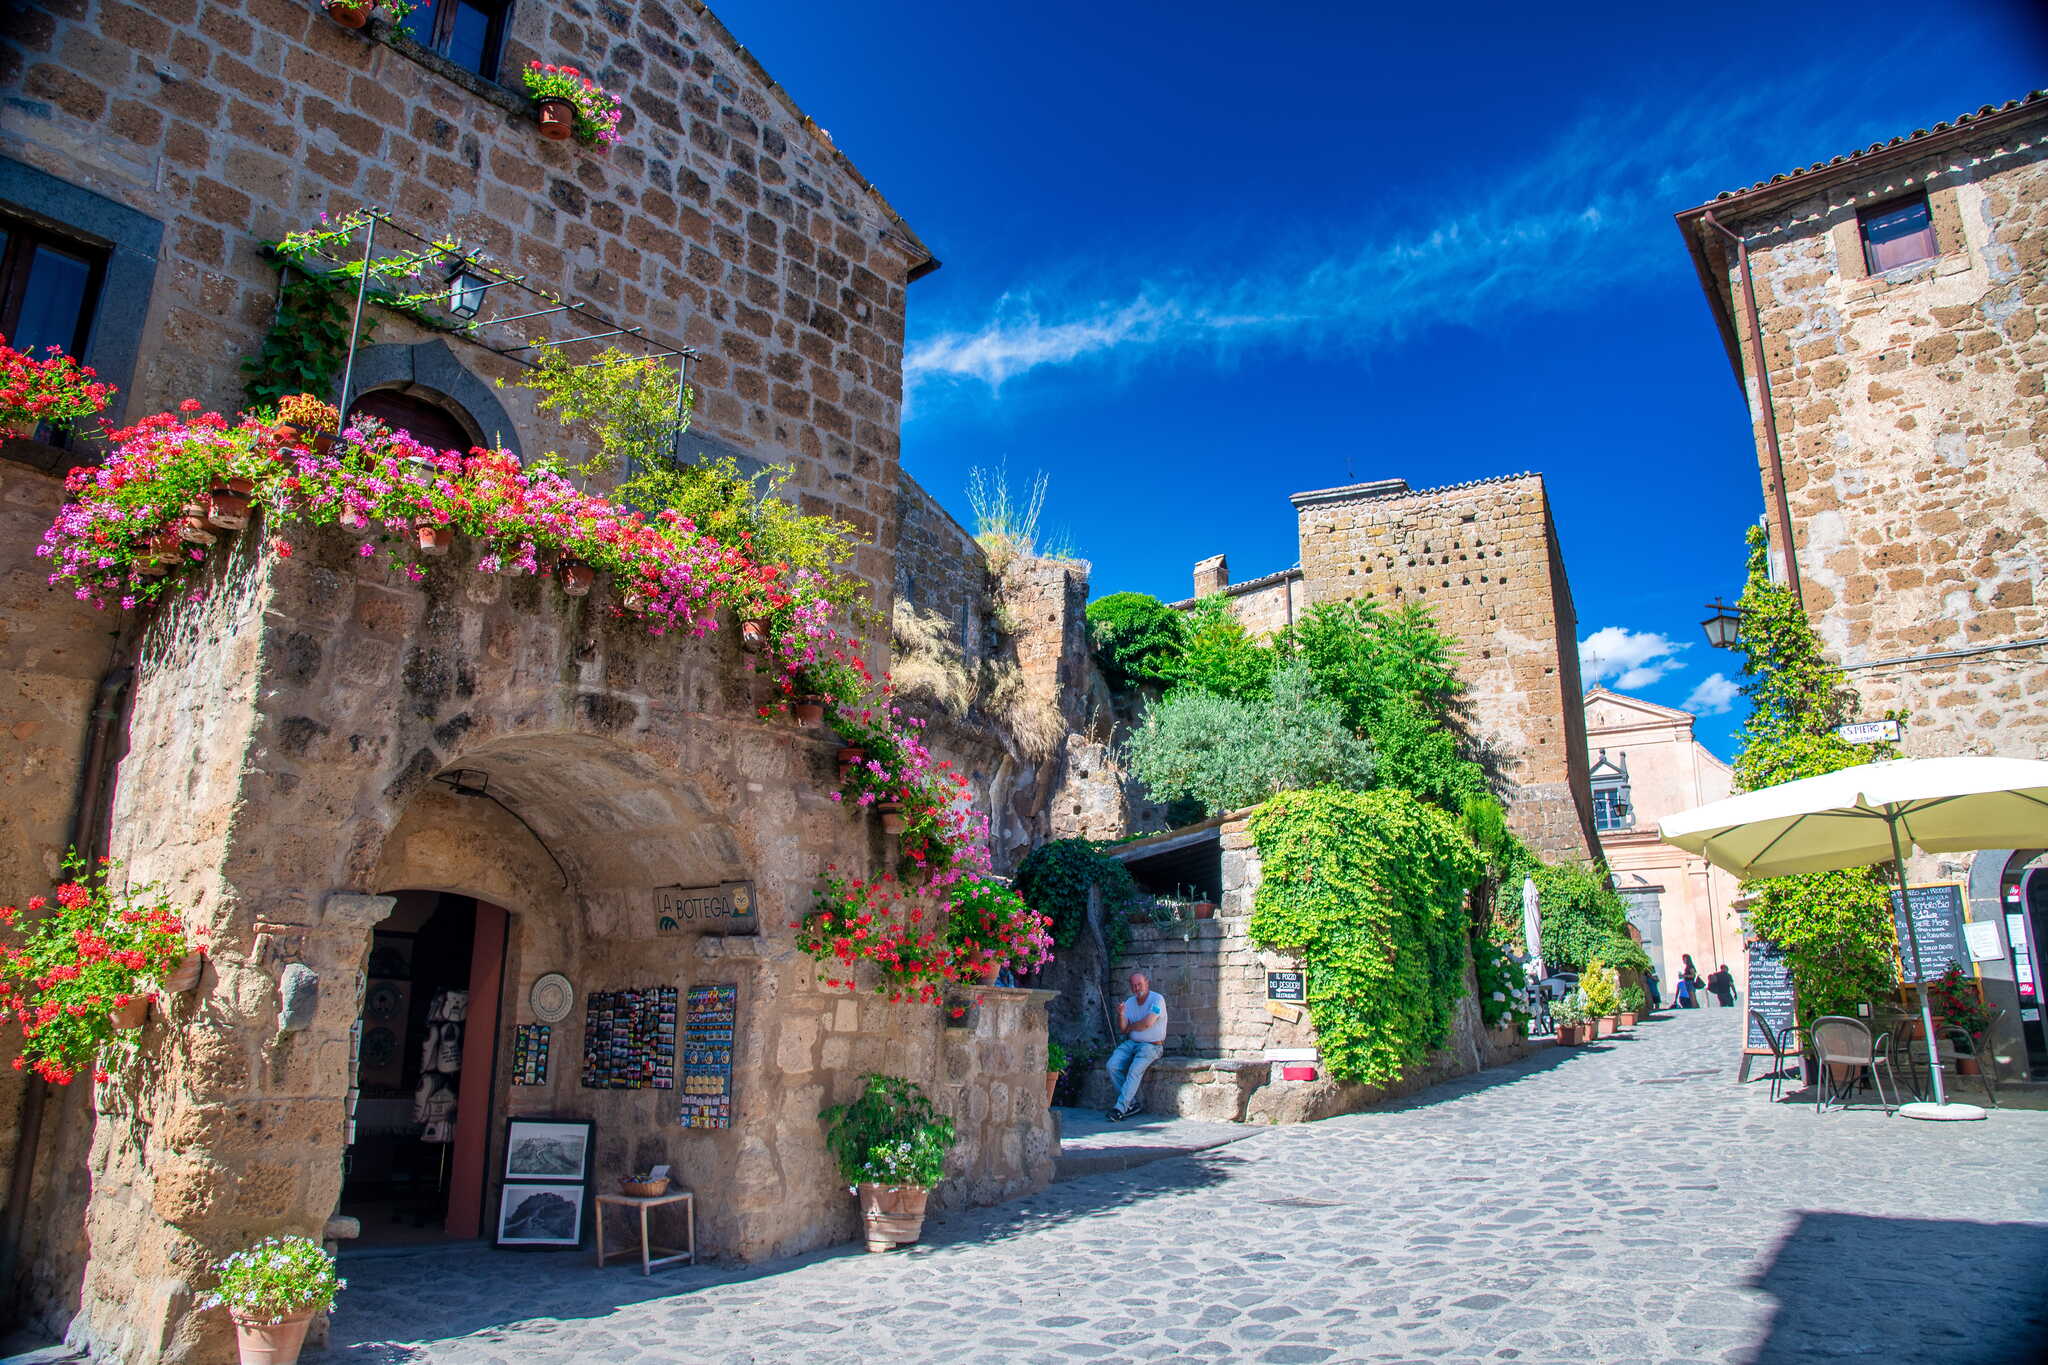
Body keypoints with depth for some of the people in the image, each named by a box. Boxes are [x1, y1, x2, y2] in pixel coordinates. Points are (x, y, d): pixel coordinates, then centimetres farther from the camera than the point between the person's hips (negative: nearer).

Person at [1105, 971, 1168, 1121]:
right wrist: (1121, 1016, -16)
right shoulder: (1129, 1002, 11)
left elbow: (1147, 1023, -20)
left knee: (1135, 1069, -30)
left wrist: (1130, 1027, -2)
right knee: (1112, 1065, -17)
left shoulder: (1157, 999, -9)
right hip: (1131, 1043, 6)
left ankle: (1120, 1107, -27)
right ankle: (1132, 1103, -10)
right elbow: (1124, 1029, 5)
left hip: (1151, 1045, -6)